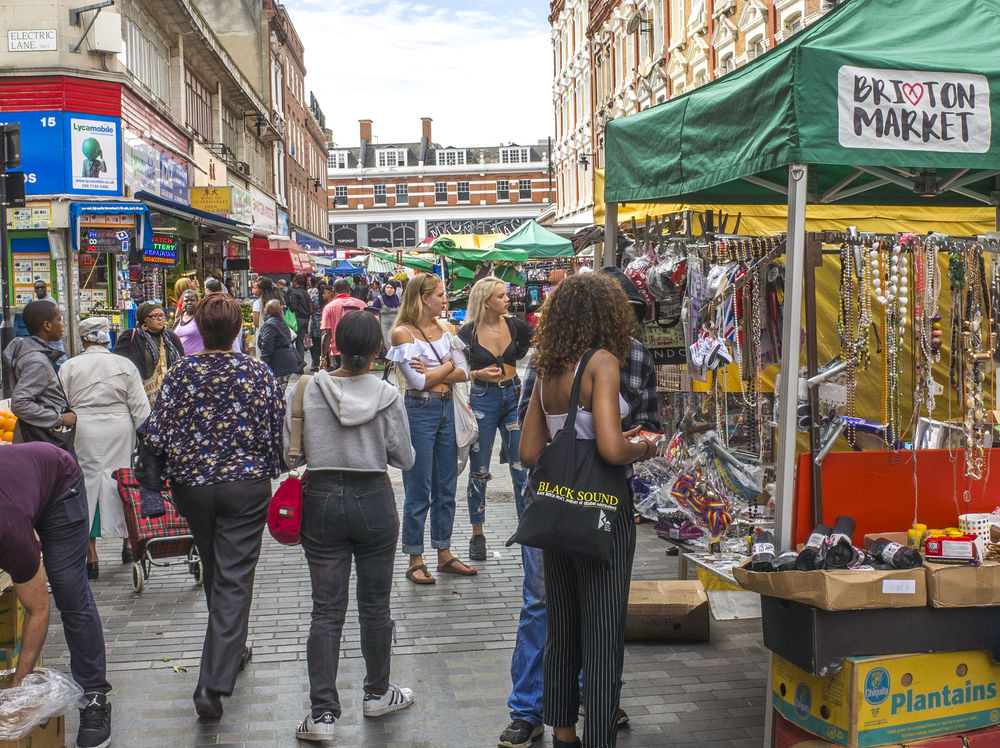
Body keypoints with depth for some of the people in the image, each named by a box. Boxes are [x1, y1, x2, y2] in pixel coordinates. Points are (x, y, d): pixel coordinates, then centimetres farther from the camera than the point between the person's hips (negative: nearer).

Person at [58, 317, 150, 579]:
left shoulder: (69, 367, 0)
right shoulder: (125, 366, 1)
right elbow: (140, 407, 0)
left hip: (83, 433, -1)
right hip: (119, 432, 1)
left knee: (87, 485, 4)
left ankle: (91, 557, 4)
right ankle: (128, 544, 28)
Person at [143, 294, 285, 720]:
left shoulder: (181, 374, -5)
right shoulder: (258, 373, -7)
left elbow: (157, 436, -7)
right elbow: (279, 432, -5)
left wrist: (184, 459, 11)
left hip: (192, 484, 2)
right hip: (247, 484, -2)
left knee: (214, 572, 21)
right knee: (235, 579, -2)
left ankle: (231, 651, 40)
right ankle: (215, 681, -10)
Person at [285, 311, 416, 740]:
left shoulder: (308, 391, -7)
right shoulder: (386, 395, -9)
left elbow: (290, 455, -2)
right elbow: (404, 458, -2)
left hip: (322, 500, 0)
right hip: (373, 500, 0)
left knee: (326, 610, 5)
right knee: (375, 603, 15)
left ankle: (322, 713, 3)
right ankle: (377, 693, 31)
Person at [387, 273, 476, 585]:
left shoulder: (443, 331, 11)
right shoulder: (403, 333, -9)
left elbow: (463, 373, 4)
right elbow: (418, 381, -15)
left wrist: (431, 372, -10)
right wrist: (447, 366, -3)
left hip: (447, 410, 7)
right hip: (420, 411, -7)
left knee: (446, 488, 12)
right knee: (418, 491, 0)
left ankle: (444, 554, 22)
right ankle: (415, 561, 10)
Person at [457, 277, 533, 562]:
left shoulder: (515, 326, 1)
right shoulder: (468, 332, -7)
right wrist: (477, 374, -18)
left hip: (513, 396, 3)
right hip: (482, 400, -2)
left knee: (522, 466, 1)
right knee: (479, 471, 5)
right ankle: (477, 534, 18)